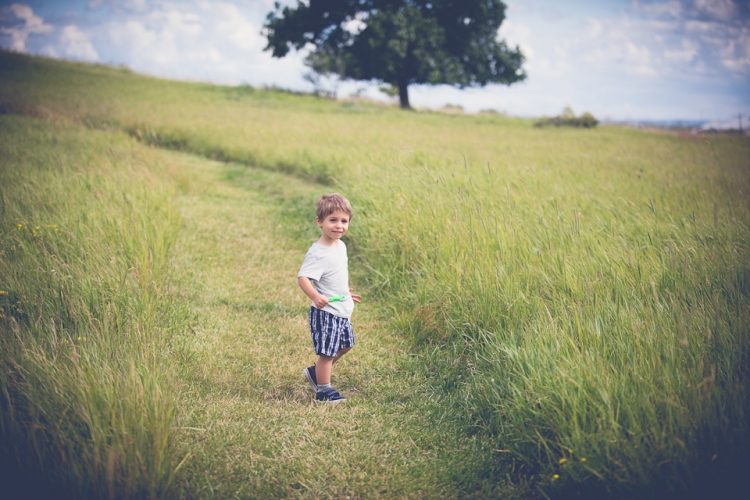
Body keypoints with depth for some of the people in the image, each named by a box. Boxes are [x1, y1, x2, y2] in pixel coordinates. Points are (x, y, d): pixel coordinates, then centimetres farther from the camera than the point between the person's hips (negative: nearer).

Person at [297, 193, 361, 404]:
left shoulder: (341, 246, 5)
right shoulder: (317, 253, -22)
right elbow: (302, 277, -30)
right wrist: (315, 296, -45)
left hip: (342, 311, 9)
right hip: (325, 313, -9)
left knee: (345, 345, 21)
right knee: (327, 352, 0)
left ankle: (315, 372, 37)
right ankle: (324, 391, 16)